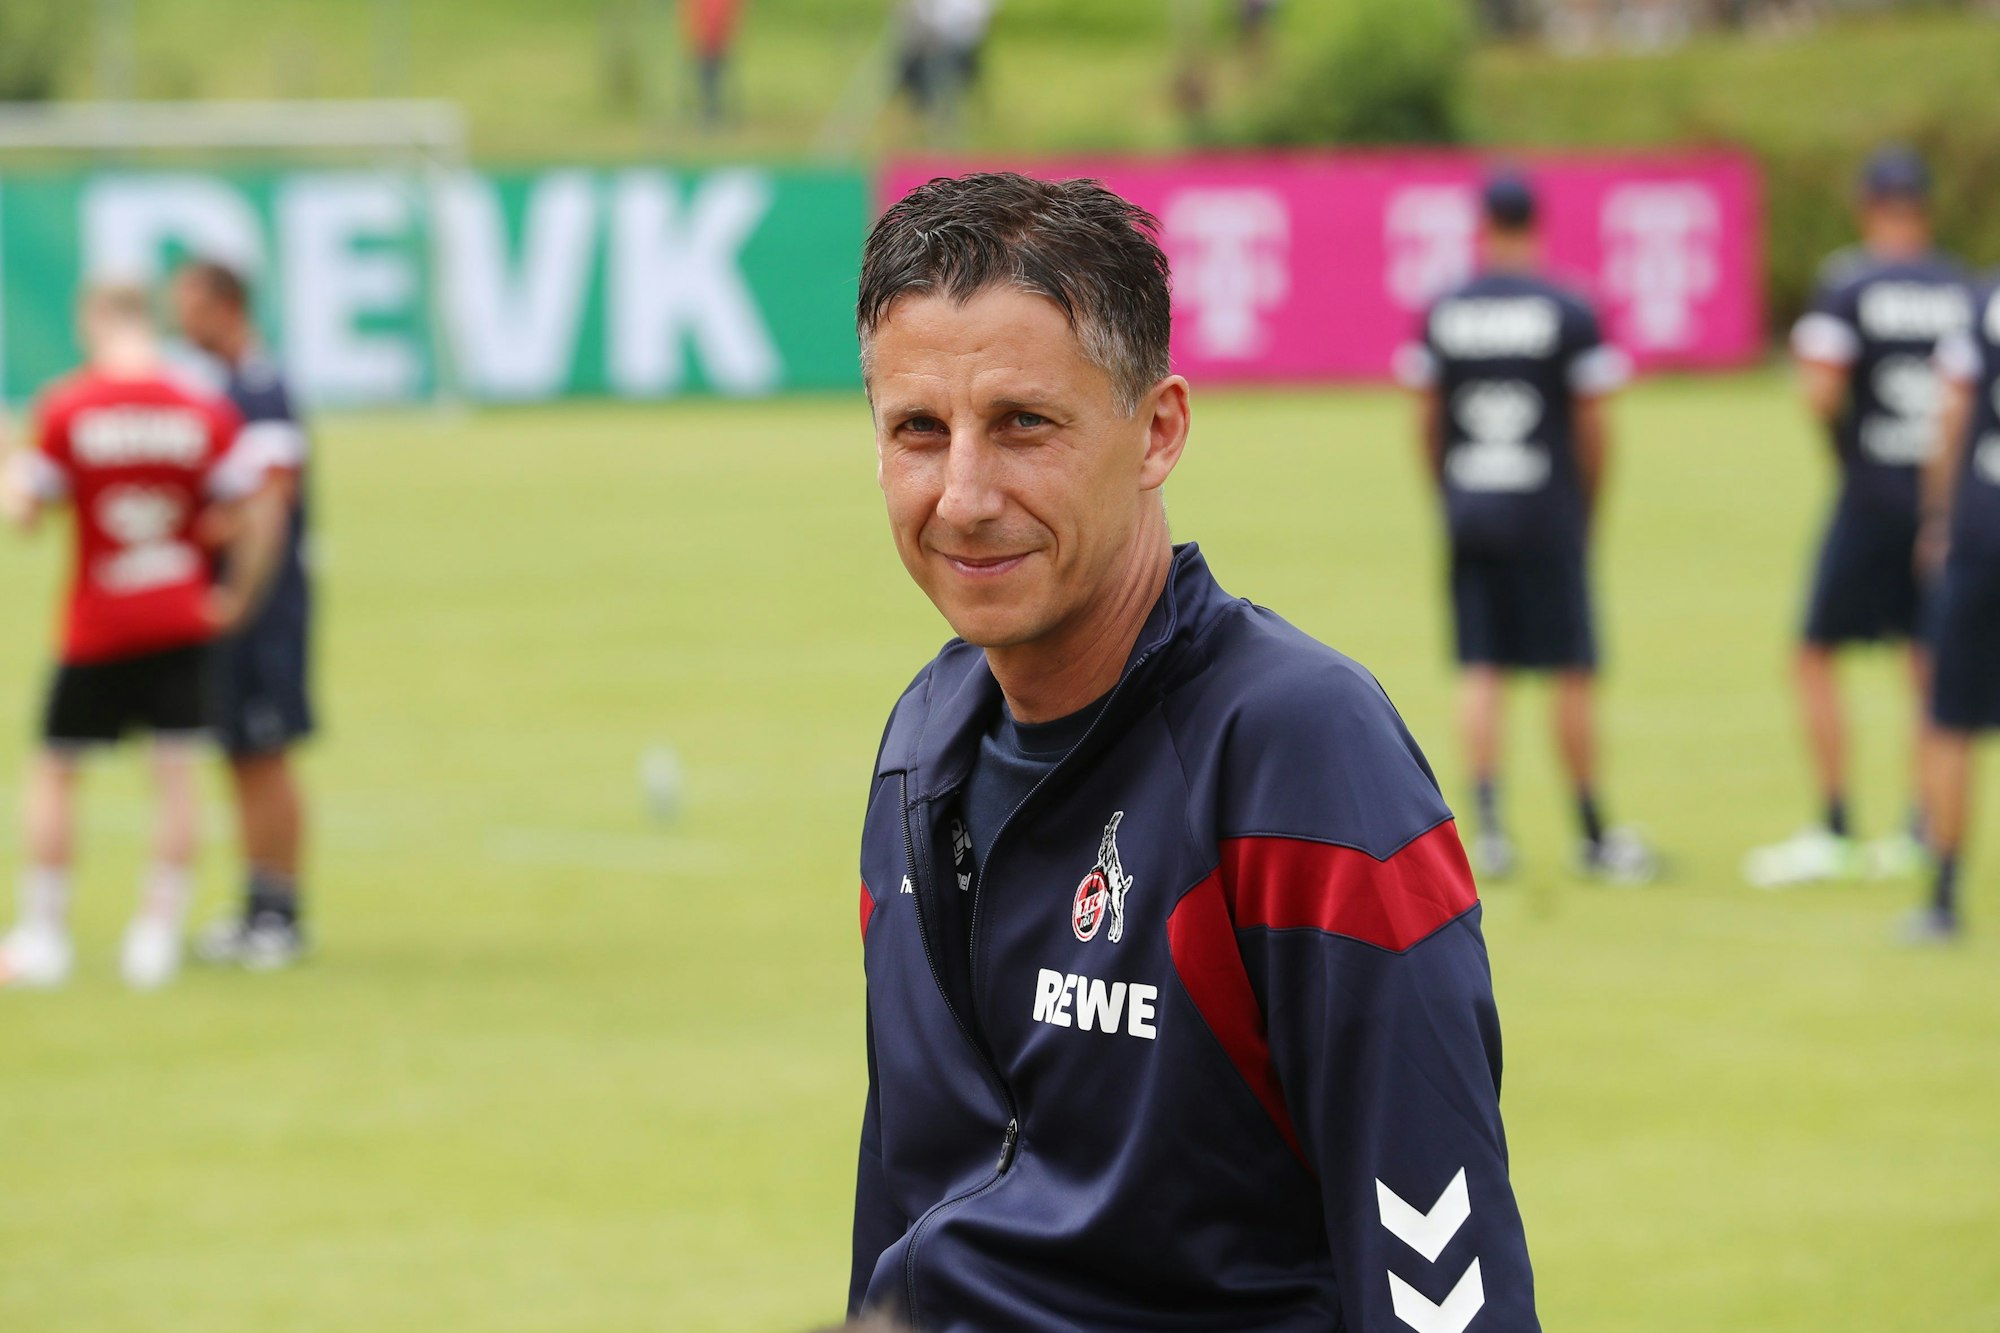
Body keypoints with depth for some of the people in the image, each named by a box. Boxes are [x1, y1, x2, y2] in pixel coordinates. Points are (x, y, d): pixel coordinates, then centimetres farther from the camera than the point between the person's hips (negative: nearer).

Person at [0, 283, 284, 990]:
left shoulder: (65, 409, -9)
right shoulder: (205, 413, -3)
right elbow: (256, 512, -6)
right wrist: (238, 594, 6)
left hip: (95, 627, -1)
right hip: (182, 621, 2)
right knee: (176, 772, 3)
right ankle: (158, 934, 0)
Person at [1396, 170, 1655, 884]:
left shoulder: (1442, 314, 3)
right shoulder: (1569, 314, -6)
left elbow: (1428, 424, 7)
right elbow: (1593, 428, -4)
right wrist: (1587, 509, 9)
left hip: (1468, 511, 3)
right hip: (1547, 516, -3)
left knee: (1480, 672, 6)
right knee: (1573, 672, 5)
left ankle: (1487, 824, -6)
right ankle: (1594, 836, 10)